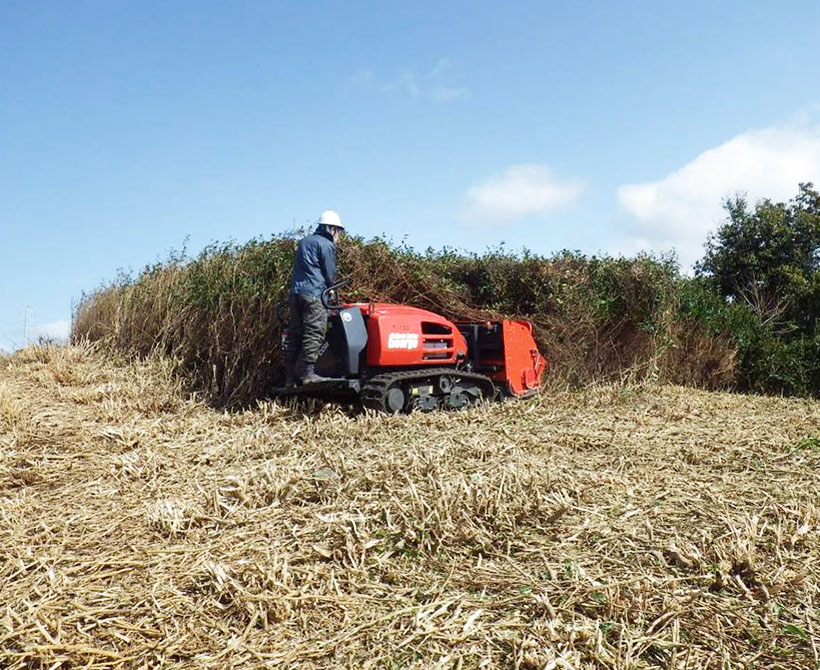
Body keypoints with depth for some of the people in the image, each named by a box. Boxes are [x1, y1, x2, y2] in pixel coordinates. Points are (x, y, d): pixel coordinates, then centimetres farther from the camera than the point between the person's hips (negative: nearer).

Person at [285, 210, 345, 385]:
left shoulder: (303, 242, 24)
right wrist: (329, 289, 16)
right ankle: (307, 373, -14)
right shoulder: (326, 245, -1)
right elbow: (330, 275, -2)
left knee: (295, 335, 7)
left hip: (295, 293, 8)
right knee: (314, 334, -8)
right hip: (313, 294, -8)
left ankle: (291, 376, 6)